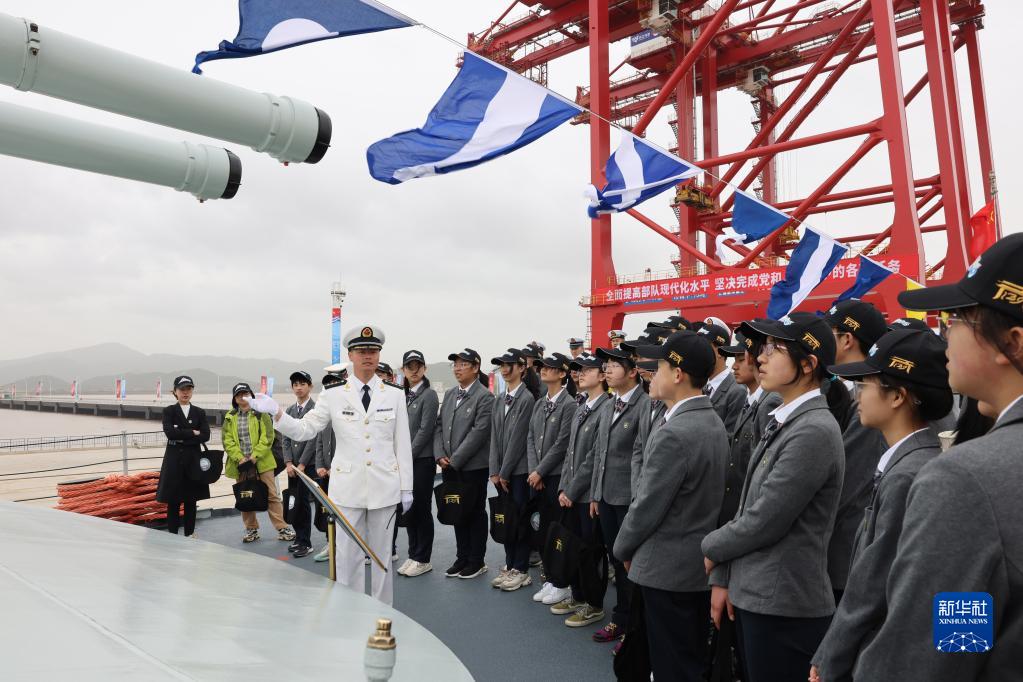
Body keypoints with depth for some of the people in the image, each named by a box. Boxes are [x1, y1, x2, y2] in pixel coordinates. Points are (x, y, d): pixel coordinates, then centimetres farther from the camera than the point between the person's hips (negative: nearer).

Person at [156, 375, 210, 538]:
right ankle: (172, 535, 11)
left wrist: (181, 437, -12)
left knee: (191, 499, 8)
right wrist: (193, 433, -11)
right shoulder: (169, 411, 3)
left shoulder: (200, 412, 8)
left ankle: (190, 534, 18)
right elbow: (170, 432, -14)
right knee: (173, 500, 2)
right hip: (174, 459, -2)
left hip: (194, 459, 2)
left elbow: (205, 436, -5)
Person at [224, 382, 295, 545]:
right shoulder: (230, 418, 8)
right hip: (241, 463, 3)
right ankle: (252, 529, 24)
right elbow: (228, 441, 1)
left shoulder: (261, 414, 1)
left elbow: (267, 437, -6)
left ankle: (282, 529, 2)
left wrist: (254, 456, -14)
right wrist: (240, 458, -11)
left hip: (262, 462, -3)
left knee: (272, 495, -2)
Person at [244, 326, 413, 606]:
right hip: (348, 487, 0)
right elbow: (304, 430, -2)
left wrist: (407, 487, 2)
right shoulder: (333, 396, 1)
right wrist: (276, 412, -18)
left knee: (382, 554, 11)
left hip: (385, 487, 0)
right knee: (348, 555, 9)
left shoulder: (395, 395, 1)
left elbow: (403, 444, 2)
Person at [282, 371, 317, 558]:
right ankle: (300, 538, 22)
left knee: (302, 502, -5)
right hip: (293, 465, 6)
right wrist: (289, 462, -1)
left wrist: (302, 464, -13)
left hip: (308, 464, -6)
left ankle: (305, 543, 6)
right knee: (296, 503, 9)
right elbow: (286, 438, 11)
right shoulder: (289, 410, 13)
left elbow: (314, 438, -12)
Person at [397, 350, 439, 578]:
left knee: (421, 509, 1)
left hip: (422, 460, -6)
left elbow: (425, 430, -13)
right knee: (409, 509, 12)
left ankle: (423, 559, 13)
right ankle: (413, 555, 24)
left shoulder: (429, 395, -8)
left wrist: (408, 456, -13)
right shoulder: (403, 395, 12)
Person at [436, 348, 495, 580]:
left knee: (475, 513, 6)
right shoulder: (449, 394, 12)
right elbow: (439, 426, 13)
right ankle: (462, 558, 27)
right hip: (449, 467, 7)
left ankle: (477, 561, 19)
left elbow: (479, 432, -17)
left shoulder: (484, 397, -10)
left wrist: (455, 460, -16)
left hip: (473, 466, -6)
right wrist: (440, 455, -1)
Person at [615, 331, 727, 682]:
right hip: (701, 561, 9)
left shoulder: (674, 433, -25)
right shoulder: (713, 421, 4)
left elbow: (648, 505, -19)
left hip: (668, 566, -9)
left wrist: (624, 549, -3)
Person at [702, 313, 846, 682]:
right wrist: (723, 579, 7)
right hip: (752, 595, 8)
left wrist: (711, 548, -4)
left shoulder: (815, 430, -21)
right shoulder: (782, 420, 8)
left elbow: (765, 521, -21)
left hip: (784, 605, -8)